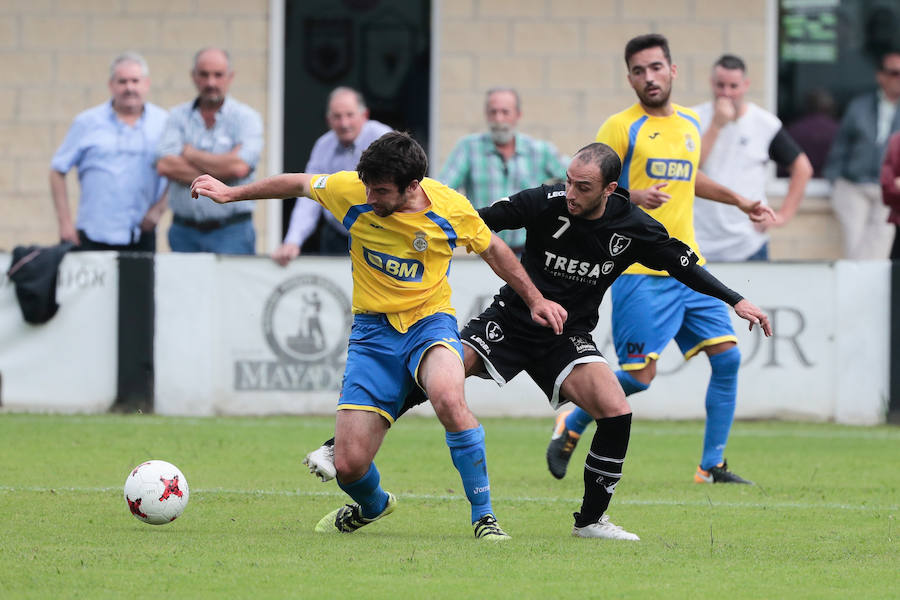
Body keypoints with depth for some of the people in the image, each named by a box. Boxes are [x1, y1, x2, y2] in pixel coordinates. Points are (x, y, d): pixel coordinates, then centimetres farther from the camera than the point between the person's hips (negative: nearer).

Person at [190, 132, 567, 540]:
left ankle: (483, 516, -23)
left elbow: (492, 249, 8)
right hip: (373, 330, 2)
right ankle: (373, 505, 33)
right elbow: (298, 184, 9)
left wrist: (534, 299, 12)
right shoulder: (351, 191, -11)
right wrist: (231, 193, 16)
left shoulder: (450, 208, -12)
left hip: (429, 322, -2)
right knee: (348, 465, -7)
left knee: (448, 398, -38)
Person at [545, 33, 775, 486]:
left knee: (727, 357, -2)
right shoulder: (621, 127, -7)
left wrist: (738, 201, 31)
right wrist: (634, 197, -25)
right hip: (640, 273, -6)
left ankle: (711, 466, 7)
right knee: (639, 375, -10)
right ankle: (571, 424, 16)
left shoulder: (690, 122, 14)